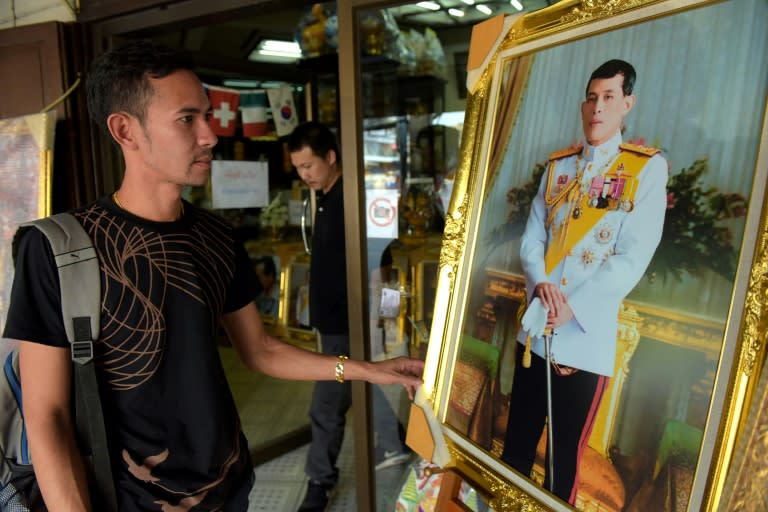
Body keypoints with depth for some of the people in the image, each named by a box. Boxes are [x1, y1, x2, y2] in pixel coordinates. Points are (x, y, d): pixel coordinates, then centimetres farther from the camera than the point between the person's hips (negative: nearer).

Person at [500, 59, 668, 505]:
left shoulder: (648, 168, -3)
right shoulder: (558, 166, 12)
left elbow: (634, 257, -11)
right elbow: (532, 238, 8)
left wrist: (572, 307, -16)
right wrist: (540, 282, -11)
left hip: (588, 335, -4)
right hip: (534, 326, 5)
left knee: (566, 452, 10)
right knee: (517, 439, 15)